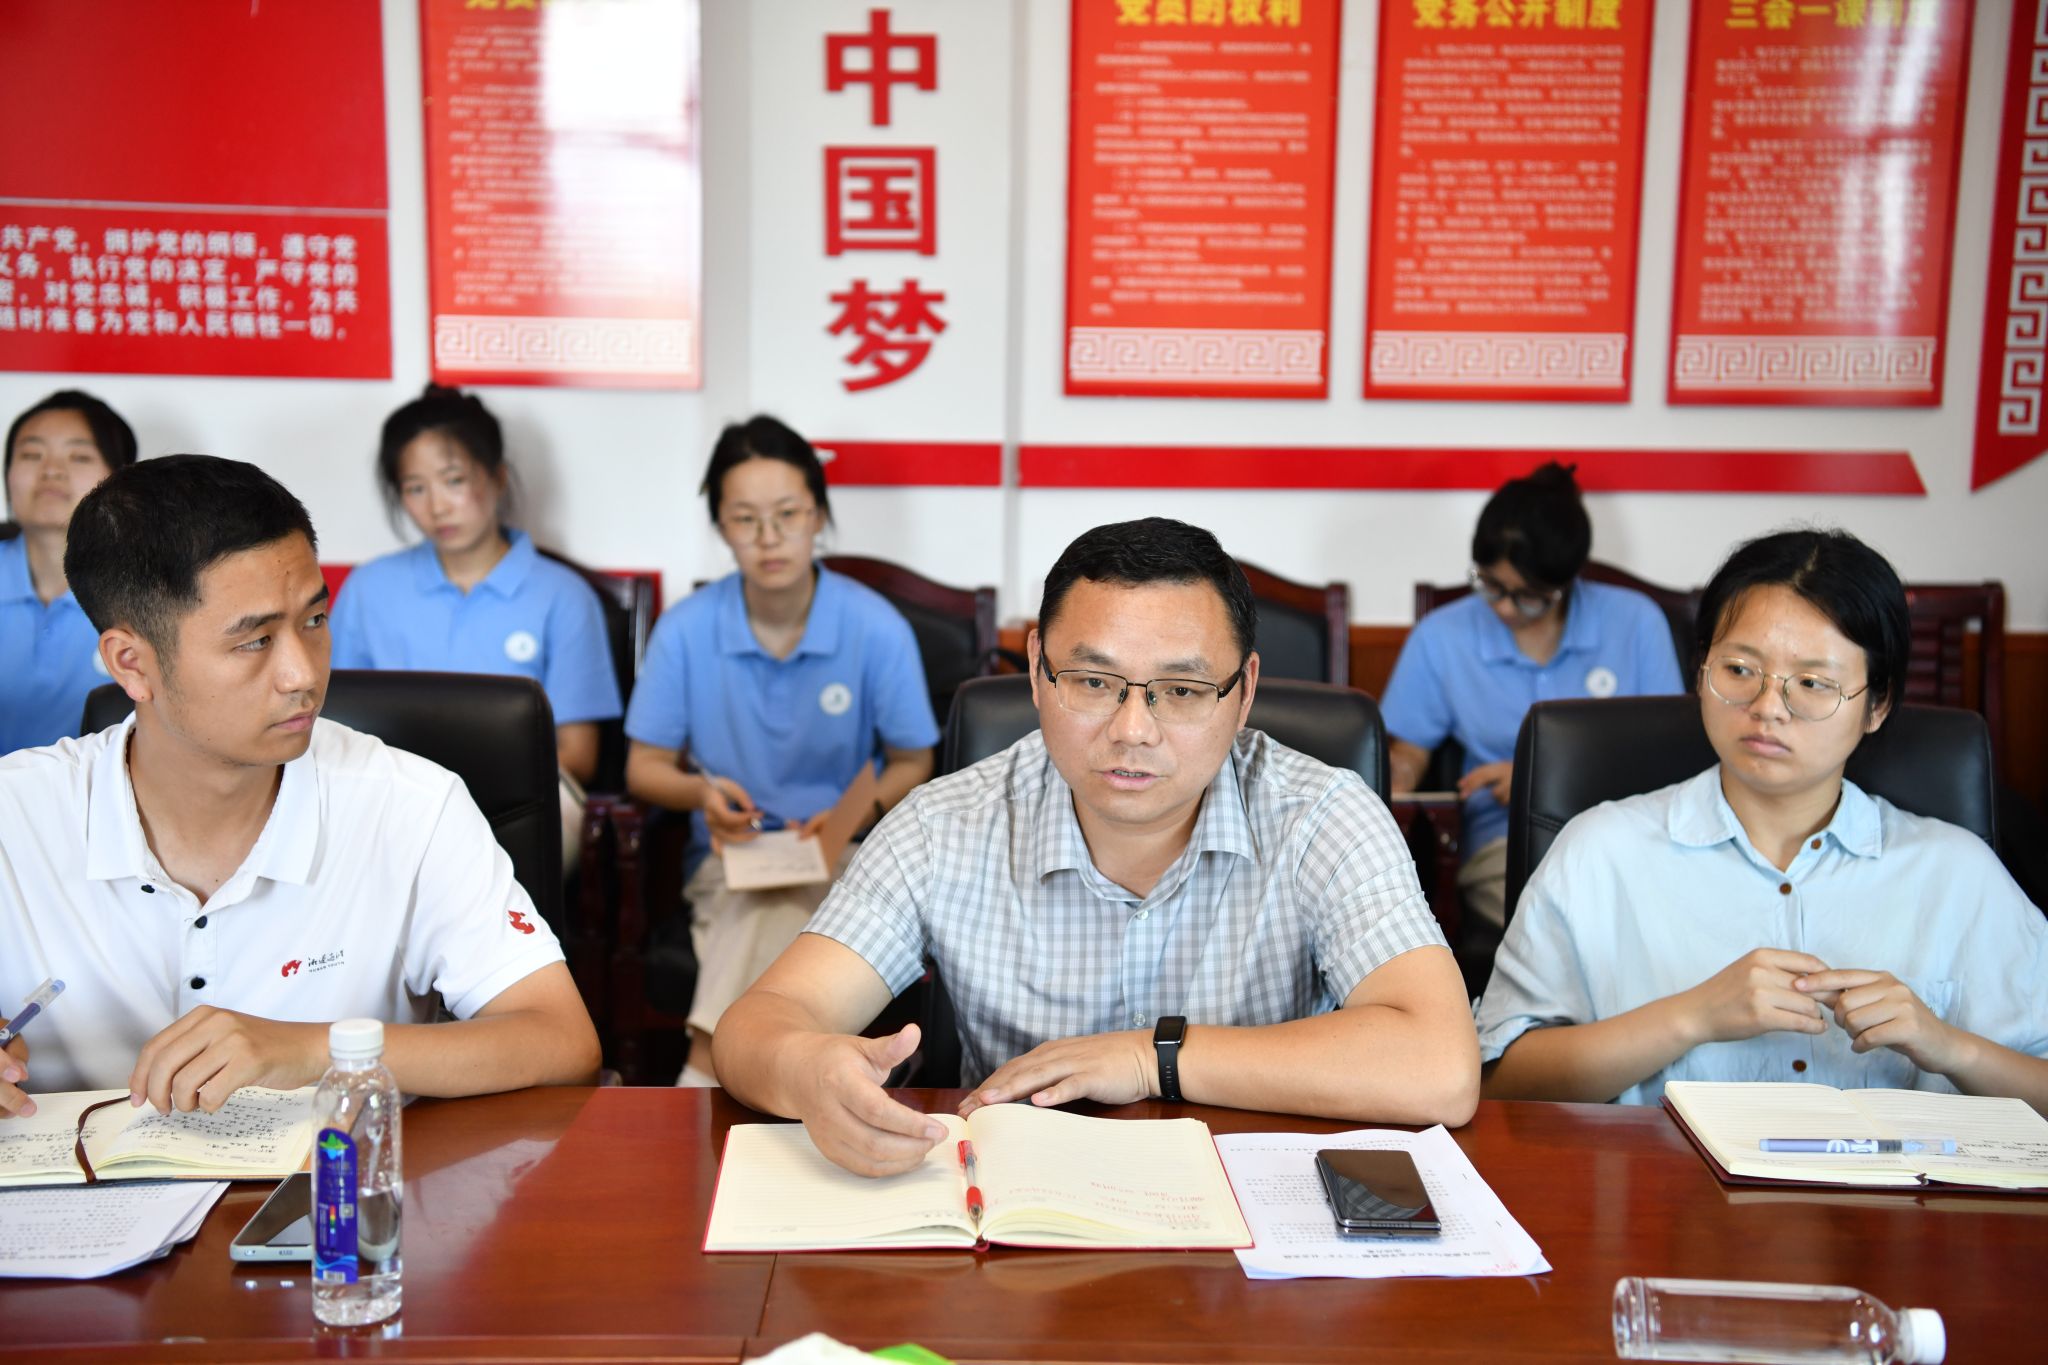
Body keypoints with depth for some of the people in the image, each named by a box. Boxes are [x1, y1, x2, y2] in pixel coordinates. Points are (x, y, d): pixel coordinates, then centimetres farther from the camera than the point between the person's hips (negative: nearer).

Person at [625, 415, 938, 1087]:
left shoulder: (878, 628, -5)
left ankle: (703, 1078, -38)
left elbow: (912, 762, 4)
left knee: (779, 902, -34)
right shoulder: (685, 629, -1)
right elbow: (645, 766, 7)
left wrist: (856, 814, -15)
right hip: (728, 854, 1)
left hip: (845, 857, -1)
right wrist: (702, 792, -15)